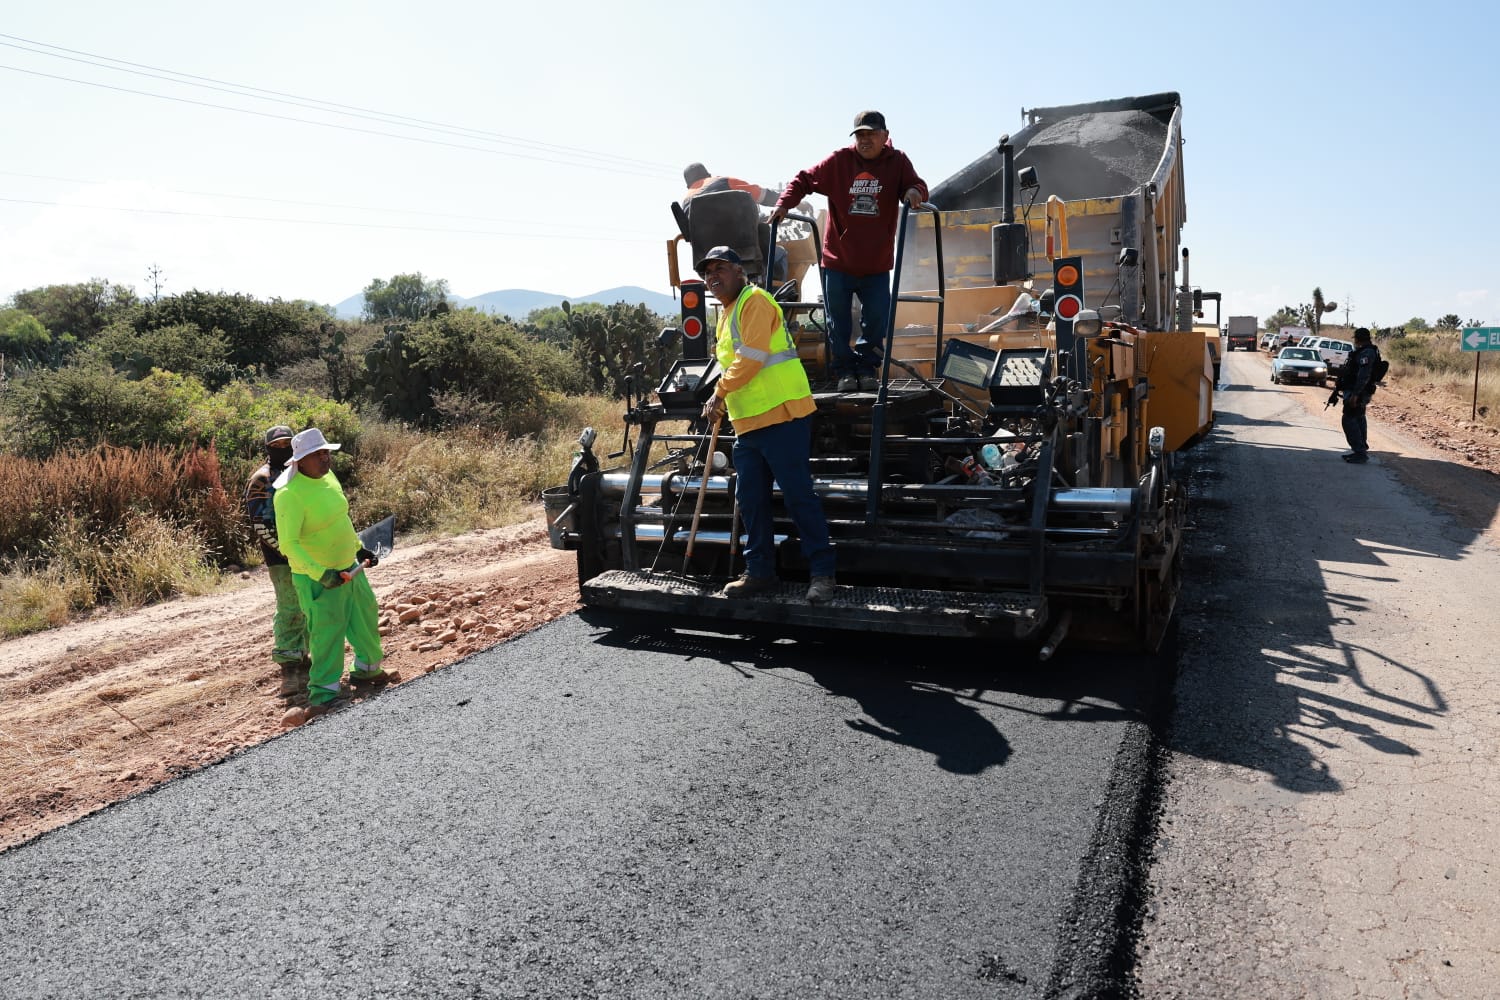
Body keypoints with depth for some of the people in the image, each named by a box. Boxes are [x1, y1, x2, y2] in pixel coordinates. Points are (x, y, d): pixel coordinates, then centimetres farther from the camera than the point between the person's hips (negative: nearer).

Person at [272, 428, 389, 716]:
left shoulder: (327, 476, 2)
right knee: (327, 631, -4)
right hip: (318, 578, -9)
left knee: (366, 617, 20)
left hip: (350, 567, 9)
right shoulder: (289, 494, -24)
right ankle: (324, 693, 10)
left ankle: (367, 670, 41)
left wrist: (359, 548, 21)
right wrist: (320, 573, -34)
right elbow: (288, 544, -26)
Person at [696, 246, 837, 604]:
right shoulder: (727, 313, 22)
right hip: (747, 424, 10)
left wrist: (719, 394, -10)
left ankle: (822, 572, 2)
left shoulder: (754, 300, -8)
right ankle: (759, 572, 18)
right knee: (751, 500, 9)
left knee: (798, 495, -6)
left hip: (781, 417, -10)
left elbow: (751, 358, -18)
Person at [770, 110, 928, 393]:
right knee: (838, 323, 5)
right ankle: (845, 371, 19)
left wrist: (914, 192, -26)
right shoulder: (838, 161, -3)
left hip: (877, 264, 1)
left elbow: (918, 187, -2)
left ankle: (867, 368, 21)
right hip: (838, 262, -1)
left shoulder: (897, 162, 1)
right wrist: (784, 203, -14)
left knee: (876, 319, 3)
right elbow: (804, 180, 2)